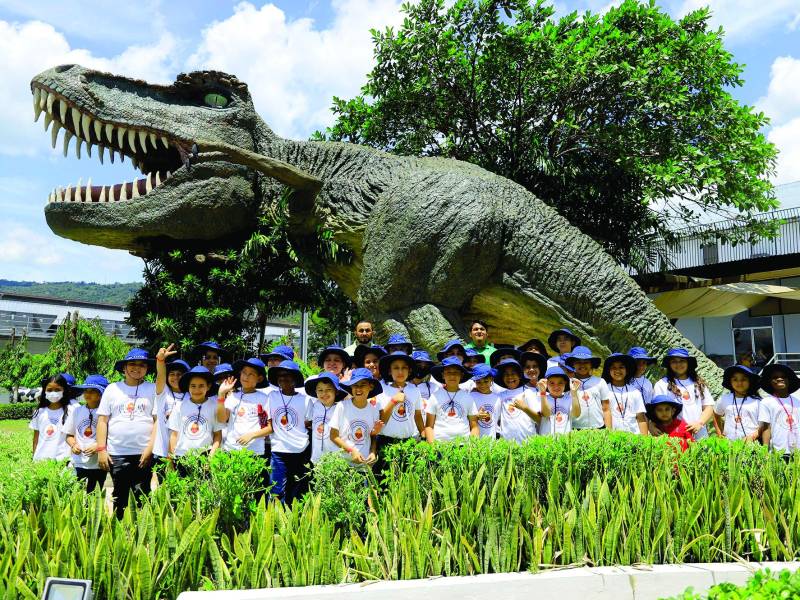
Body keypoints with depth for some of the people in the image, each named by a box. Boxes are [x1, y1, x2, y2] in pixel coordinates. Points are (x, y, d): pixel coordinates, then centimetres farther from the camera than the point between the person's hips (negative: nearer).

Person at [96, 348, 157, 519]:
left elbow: (158, 420, 0)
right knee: (119, 497, 8)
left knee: (143, 497, 1)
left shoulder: (153, 389, 5)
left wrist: (150, 448, -8)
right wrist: (101, 450, -1)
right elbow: (102, 420, 7)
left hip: (143, 454, -1)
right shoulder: (112, 389, 9)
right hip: (116, 454, 1)